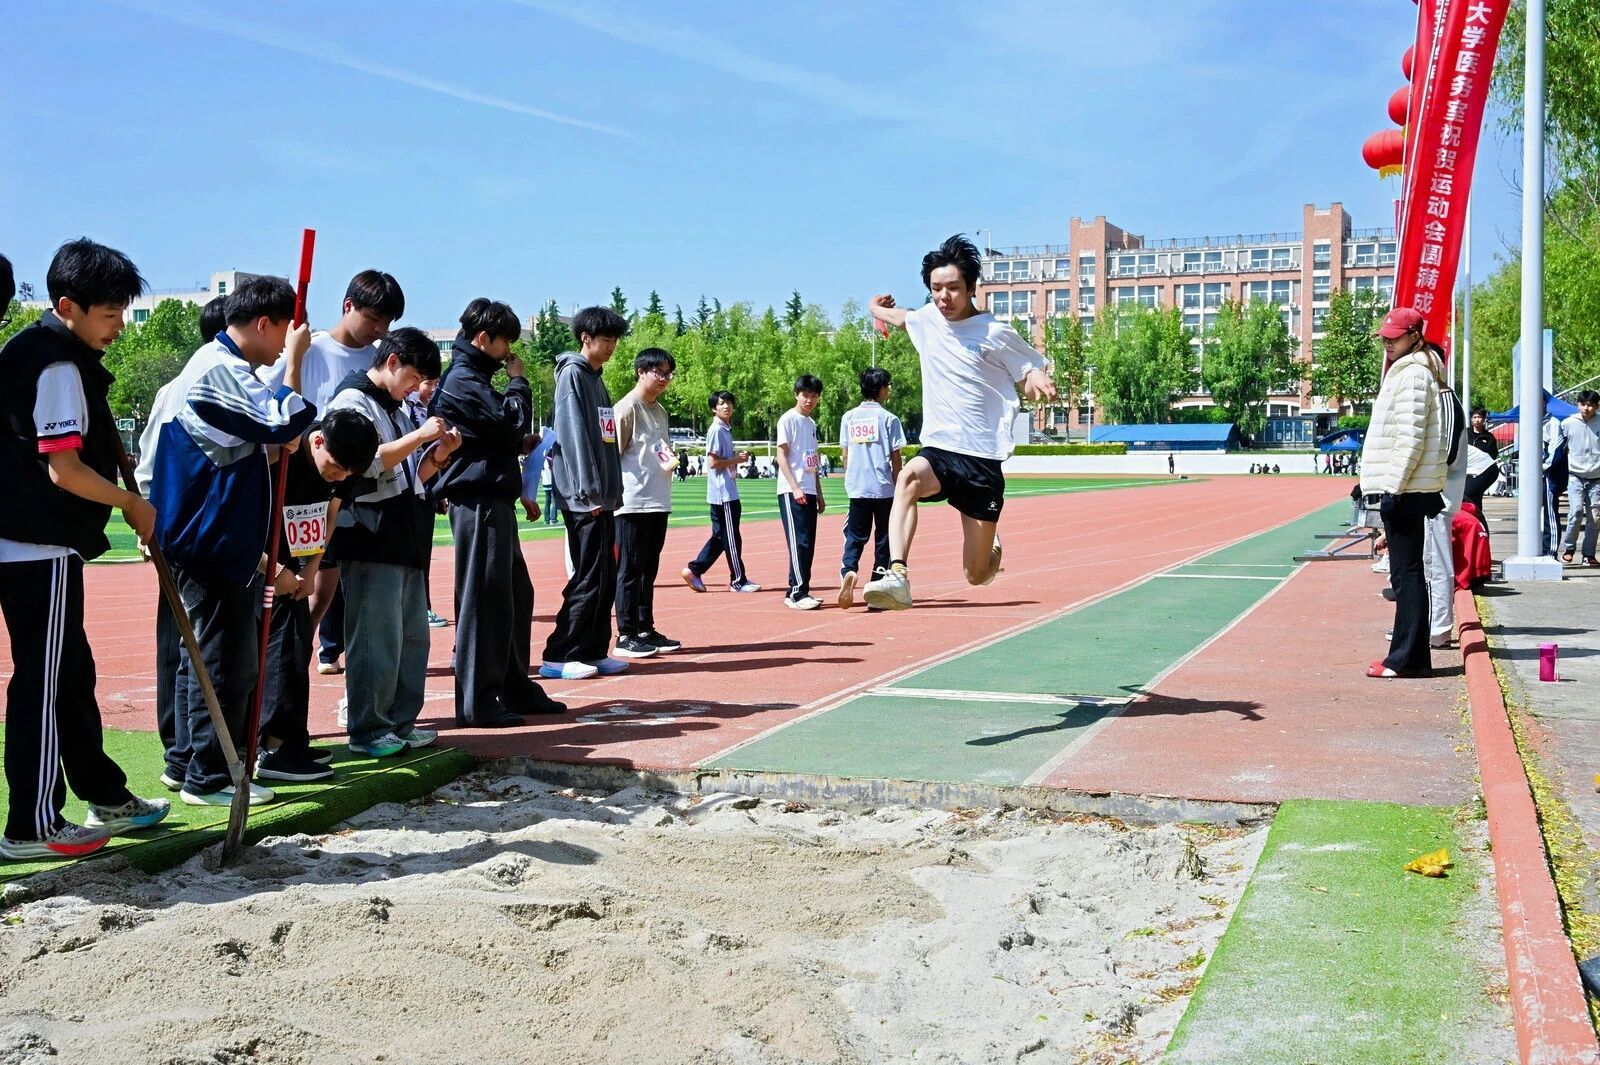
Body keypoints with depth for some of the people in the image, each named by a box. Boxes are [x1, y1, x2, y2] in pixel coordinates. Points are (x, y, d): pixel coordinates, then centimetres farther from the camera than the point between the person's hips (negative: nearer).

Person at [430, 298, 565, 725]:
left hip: (493, 500, 11)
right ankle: (476, 702, -3)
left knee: (515, 594, 14)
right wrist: (518, 381, -4)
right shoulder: (463, 380, -11)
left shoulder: (475, 378, 21)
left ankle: (516, 690, 22)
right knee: (483, 599, -8)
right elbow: (512, 424, -17)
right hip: (478, 502, -11)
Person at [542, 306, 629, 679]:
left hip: (603, 498, 9)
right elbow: (573, 435, -17)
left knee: (606, 579, 10)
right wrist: (589, 492, -20)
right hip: (584, 499, -9)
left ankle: (594, 652, 17)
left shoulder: (597, 379, 18)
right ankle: (559, 656, -2)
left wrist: (613, 491, 14)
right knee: (588, 579, -8)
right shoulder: (573, 374, -9)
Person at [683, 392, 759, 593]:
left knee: (720, 536, 13)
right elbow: (713, 462, -19)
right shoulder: (716, 430, -13)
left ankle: (694, 570, 15)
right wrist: (736, 459, -11)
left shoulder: (727, 429, 15)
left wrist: (738, 457, 7)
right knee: (732, 538, -2)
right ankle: (738, 580, 5)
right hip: (723, 493, -10)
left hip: (727, 492, 10)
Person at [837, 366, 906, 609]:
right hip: (884, 488, -3)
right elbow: (895, 458, -3)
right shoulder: (888, 418, -4)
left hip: (857, 489, 3)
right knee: (883, 538, 8)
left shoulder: (848, 417, 6)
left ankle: (848, 570, -20)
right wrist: (898, 487, 6)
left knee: (855, 536, 7)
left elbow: (844, 455, 9)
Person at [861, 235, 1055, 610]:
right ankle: (897, 577, -47)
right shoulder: (927, 319, 7)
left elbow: (1034, 369, -1)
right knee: (909, 477, -36)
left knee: (976, 575, 2)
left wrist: (1037, 379, -21)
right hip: (937, 451, 3)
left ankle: (991, 550, 40)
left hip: (982, 460, -3)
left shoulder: (995, 333, -7)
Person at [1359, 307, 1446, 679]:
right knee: (1405, 573, 12)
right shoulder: (1402, 371, 20)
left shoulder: (1413, 373, -11)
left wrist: (1393, 488, -19)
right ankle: (1406, 653, 18)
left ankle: (1408, 658, -6)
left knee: (1407, 573, -8)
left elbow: (1411, 437, -18)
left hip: (1405, 491, -10)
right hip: (1403, 490, 10)